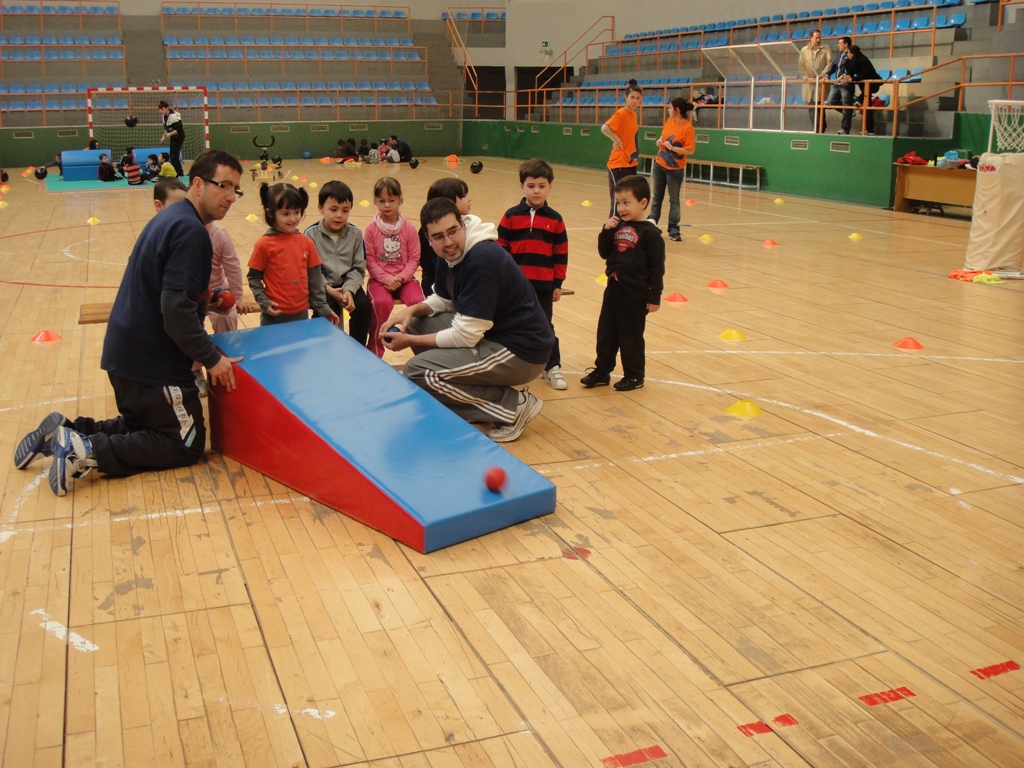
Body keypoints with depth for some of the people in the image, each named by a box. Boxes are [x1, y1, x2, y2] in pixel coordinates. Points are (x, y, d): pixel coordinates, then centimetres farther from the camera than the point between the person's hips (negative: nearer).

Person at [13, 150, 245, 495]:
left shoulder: (170, 219, 12)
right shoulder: (189, 230, -19)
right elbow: (176, 310, -25)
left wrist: (213, 298, 16)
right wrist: (211, 359, -18)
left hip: (125, 352, 10)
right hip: (152, 362, -10)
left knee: (139, 427, 26)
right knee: (186, 445, 2)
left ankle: (65, 432, 9)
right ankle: (86, 451, -9)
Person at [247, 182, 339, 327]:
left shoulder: (306, 243, 2)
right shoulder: (264, 244, -8)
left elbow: (315, 278, 6)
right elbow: (254, 278, -2)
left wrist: (322, 307, 6)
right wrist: (264, 303, -12)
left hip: (302, 315, 3)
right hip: (274, 317, -3)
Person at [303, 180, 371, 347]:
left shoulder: (355, 233, 1)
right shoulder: (311, 234, -6)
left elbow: (358, 268, -2)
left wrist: (349, 290, -18)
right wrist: (328, 289, -21)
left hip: (348, 284, 3)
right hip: (322, 286, -2)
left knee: (363, 305, -21)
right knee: (327, 310, -29)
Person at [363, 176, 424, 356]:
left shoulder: (408, 228, 2)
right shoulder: (371, 228, -1)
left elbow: (414, 258, 1)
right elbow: (369, 260, -3)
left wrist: (401, 278, -14)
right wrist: (387, 279, -15)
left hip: (404, 278, 1)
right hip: (380, 279, -1)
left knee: (418, 301, -28)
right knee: (381, 302, -32)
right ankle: (375, 348, -11)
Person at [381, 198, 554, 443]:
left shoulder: (482, 261, -25)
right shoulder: (452, 255, 3)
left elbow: (465, 337, -23)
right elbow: (443, 301, 20)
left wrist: (411, 341, -12)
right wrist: (414, 310, -2)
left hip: (522, 352, -10)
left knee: (416, 372, -15)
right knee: (417, 324, 10)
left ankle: (513, 405, -9)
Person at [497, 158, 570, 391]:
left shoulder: (555, 219, 0)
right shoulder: (511, 216, -3)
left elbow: (561, 254, 3)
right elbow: (501, 249, -1)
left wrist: (558, 283, 2)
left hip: (544, 285, 0)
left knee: (545, 326, 8)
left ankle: (552, 367, 16)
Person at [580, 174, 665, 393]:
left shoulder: (650, 233, -12)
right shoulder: (617, 227, 5)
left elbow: (657, 268, -11)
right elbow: (604, 253, 7)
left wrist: (654, 297, -12)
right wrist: (606, 231, -9)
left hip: (635, 294, -6)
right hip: (613, 289, 6)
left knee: (631, 336, 5)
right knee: (606, 332, 13)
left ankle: (634, 376, 18)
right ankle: (601, 371, 25)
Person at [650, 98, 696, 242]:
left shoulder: (687, 127, -17)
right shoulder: (669, 121, 2)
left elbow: (690, 150, -20)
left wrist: (672, 147, -22)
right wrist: (660, 141, -3)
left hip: (675, 169, -6)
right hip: (659, 165, 6)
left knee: (674, 200, 4)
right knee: (657, 197, 15)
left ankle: (673, 230, 11)